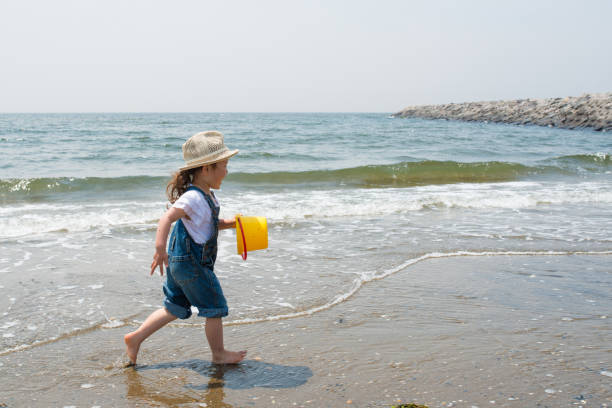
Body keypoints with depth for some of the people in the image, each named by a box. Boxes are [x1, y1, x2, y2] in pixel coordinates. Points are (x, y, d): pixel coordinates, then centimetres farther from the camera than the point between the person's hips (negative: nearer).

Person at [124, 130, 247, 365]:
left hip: (180, 261, 10)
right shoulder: (193, 198, -22)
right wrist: (160, 248, -43)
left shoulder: (206, 196, 10)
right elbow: (167, 218, -34)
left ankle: (135, 338, 23)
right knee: (215, 308, 5)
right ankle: (218, 354, 21)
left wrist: (229, 223, 10)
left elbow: (209, 224, 24)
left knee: (175, 309, 19)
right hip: (191, 263, -10)